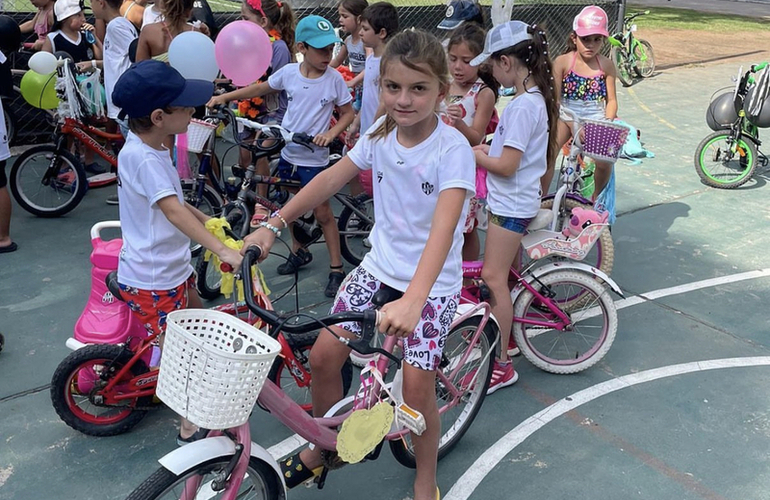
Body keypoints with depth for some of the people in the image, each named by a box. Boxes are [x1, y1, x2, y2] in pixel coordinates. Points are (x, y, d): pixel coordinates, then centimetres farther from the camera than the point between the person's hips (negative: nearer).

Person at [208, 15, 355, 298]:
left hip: (314, 157, -4)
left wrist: (330, 134, -20)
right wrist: (225, 97, 5)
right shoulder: (289, 72, -5)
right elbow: (260, 89, 10)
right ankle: (299, 251, 39)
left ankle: (336, 269, 12)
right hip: (288, 152, 4)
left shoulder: (334, 79, -13)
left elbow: (348, 113, -4)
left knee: (322, 213, 1)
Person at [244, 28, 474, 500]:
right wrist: (273, 225, -7)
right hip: (379, 266, 5)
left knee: (417, 388, -9)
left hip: (432, 281, -5)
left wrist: (412, 301, -47)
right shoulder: (382, 131, -4)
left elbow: (443, 228, -34)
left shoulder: (452, 149, -21)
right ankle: (321, 447, 26)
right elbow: (331, 178, 1)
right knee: (323, 354, -1)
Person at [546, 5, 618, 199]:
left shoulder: (606, 65, 0)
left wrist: (607, 122, -15)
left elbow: (611, 99, 4)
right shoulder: (563, 62, -7)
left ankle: (596, 200, 12)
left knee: (605, 162, -18)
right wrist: (574, 124, -19)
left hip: (596, 119, 1)